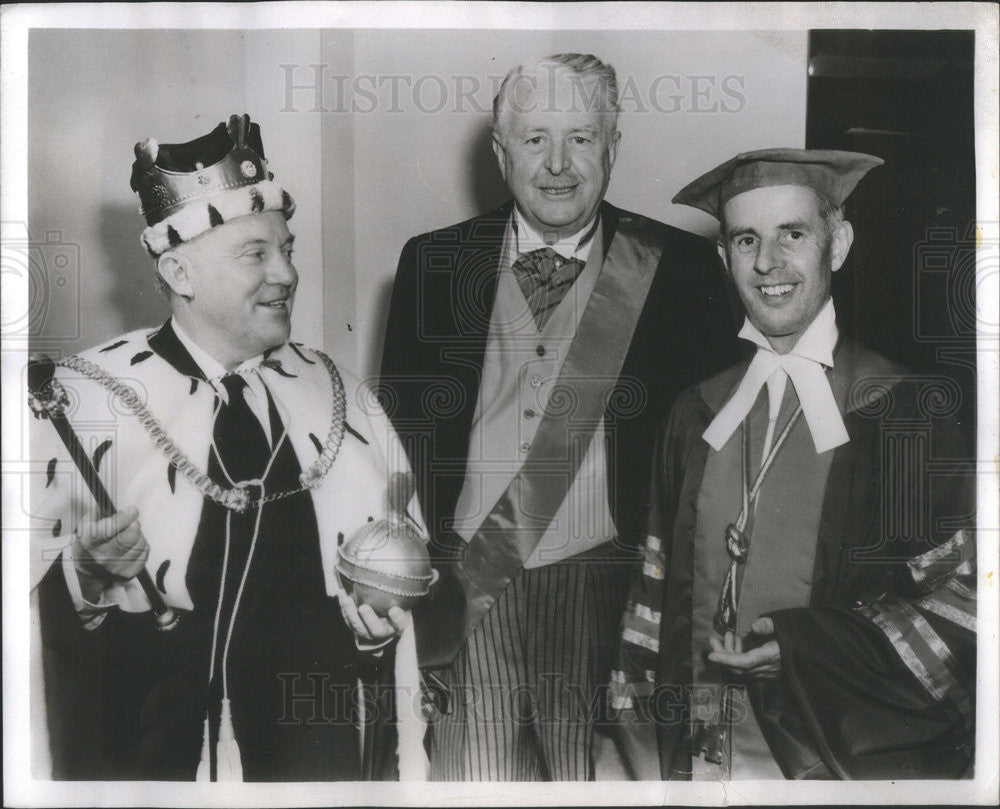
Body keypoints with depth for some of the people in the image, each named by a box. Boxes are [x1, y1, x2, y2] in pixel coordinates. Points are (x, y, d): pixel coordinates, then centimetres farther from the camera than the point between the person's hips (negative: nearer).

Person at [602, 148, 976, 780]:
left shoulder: (915, 412, -5)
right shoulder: (699, 413, 8)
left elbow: (967, 594, -5)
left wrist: (806, 642, -12)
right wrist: (634, 718, 7)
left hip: (843, 752, -2)